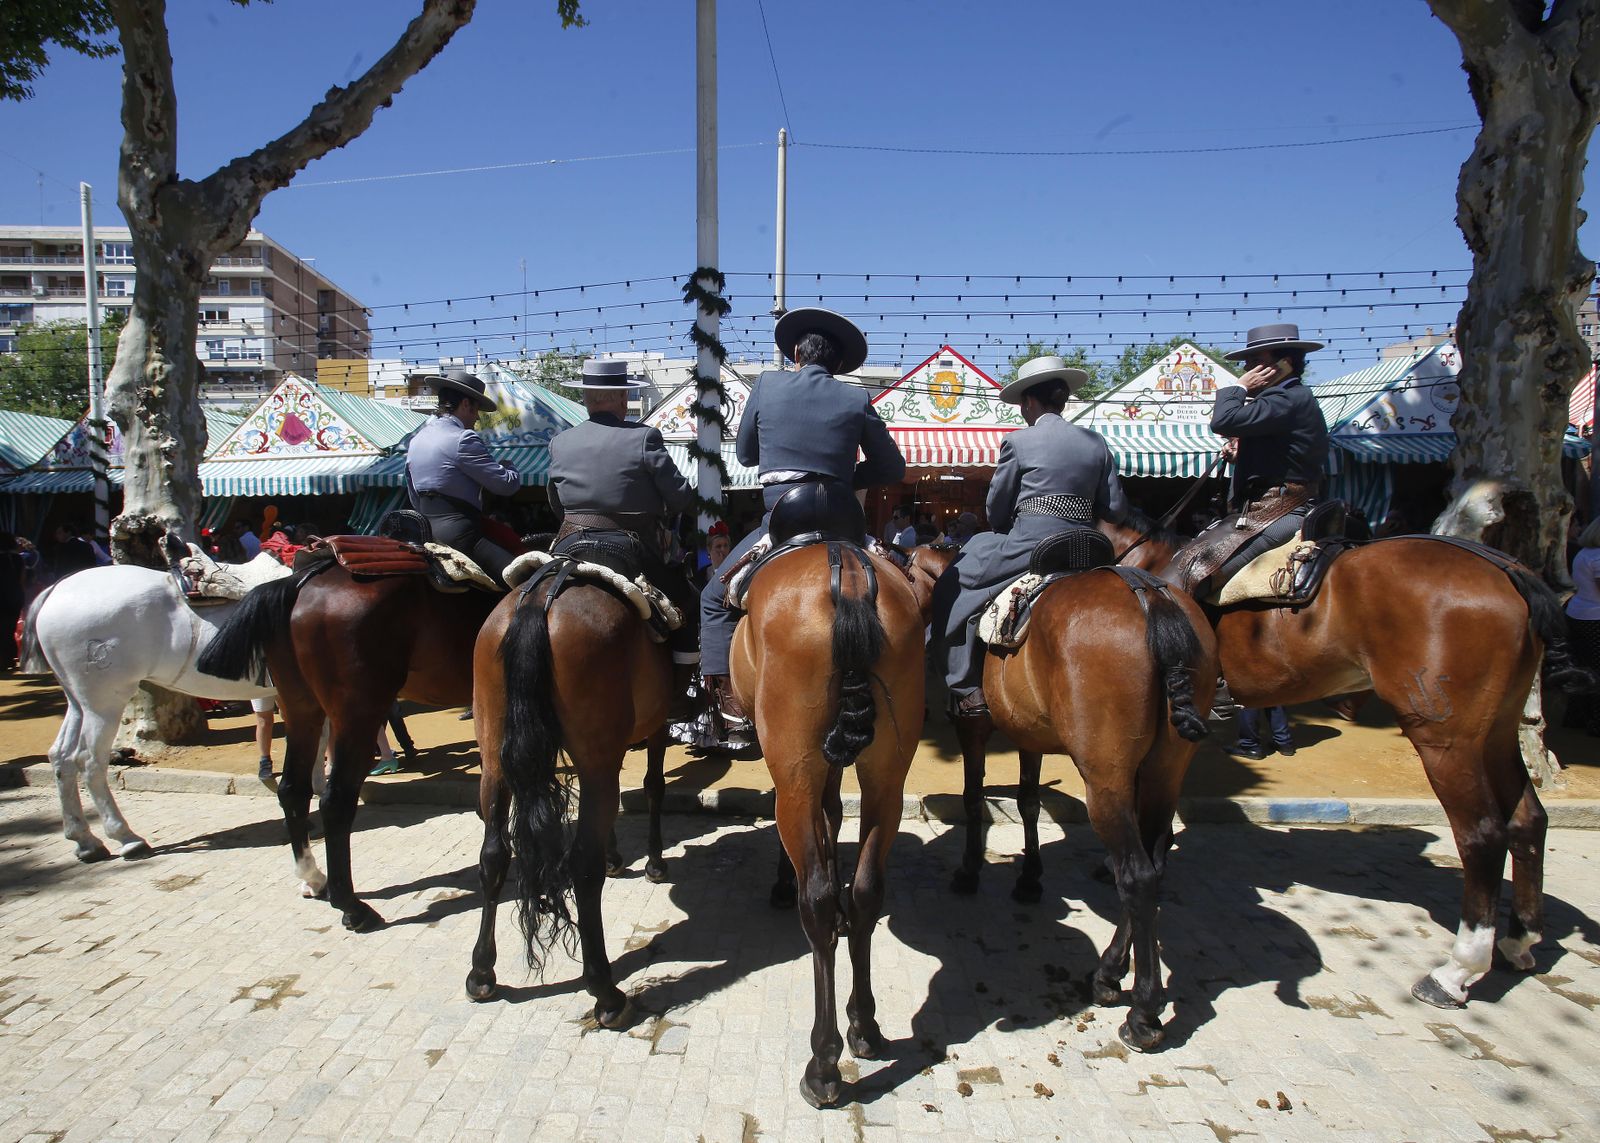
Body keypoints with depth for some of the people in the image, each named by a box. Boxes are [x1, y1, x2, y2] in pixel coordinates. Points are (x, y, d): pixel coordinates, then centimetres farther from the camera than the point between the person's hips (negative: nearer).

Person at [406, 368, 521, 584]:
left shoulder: (416, 440, 15)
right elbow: (507, 484, -11)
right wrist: (508, 468, 10)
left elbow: (415, 500, 23)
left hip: (426, 534, 10)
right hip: (460, 535, -10)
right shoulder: (463, 439, -13)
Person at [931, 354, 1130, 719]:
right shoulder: (1096, 442, 9)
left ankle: (969, 691, 3)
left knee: (953, 587, 10)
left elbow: (995, 512, 2)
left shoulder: (1018, 442, -4)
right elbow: (1115, 510, 8)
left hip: (1028, 548, -6)